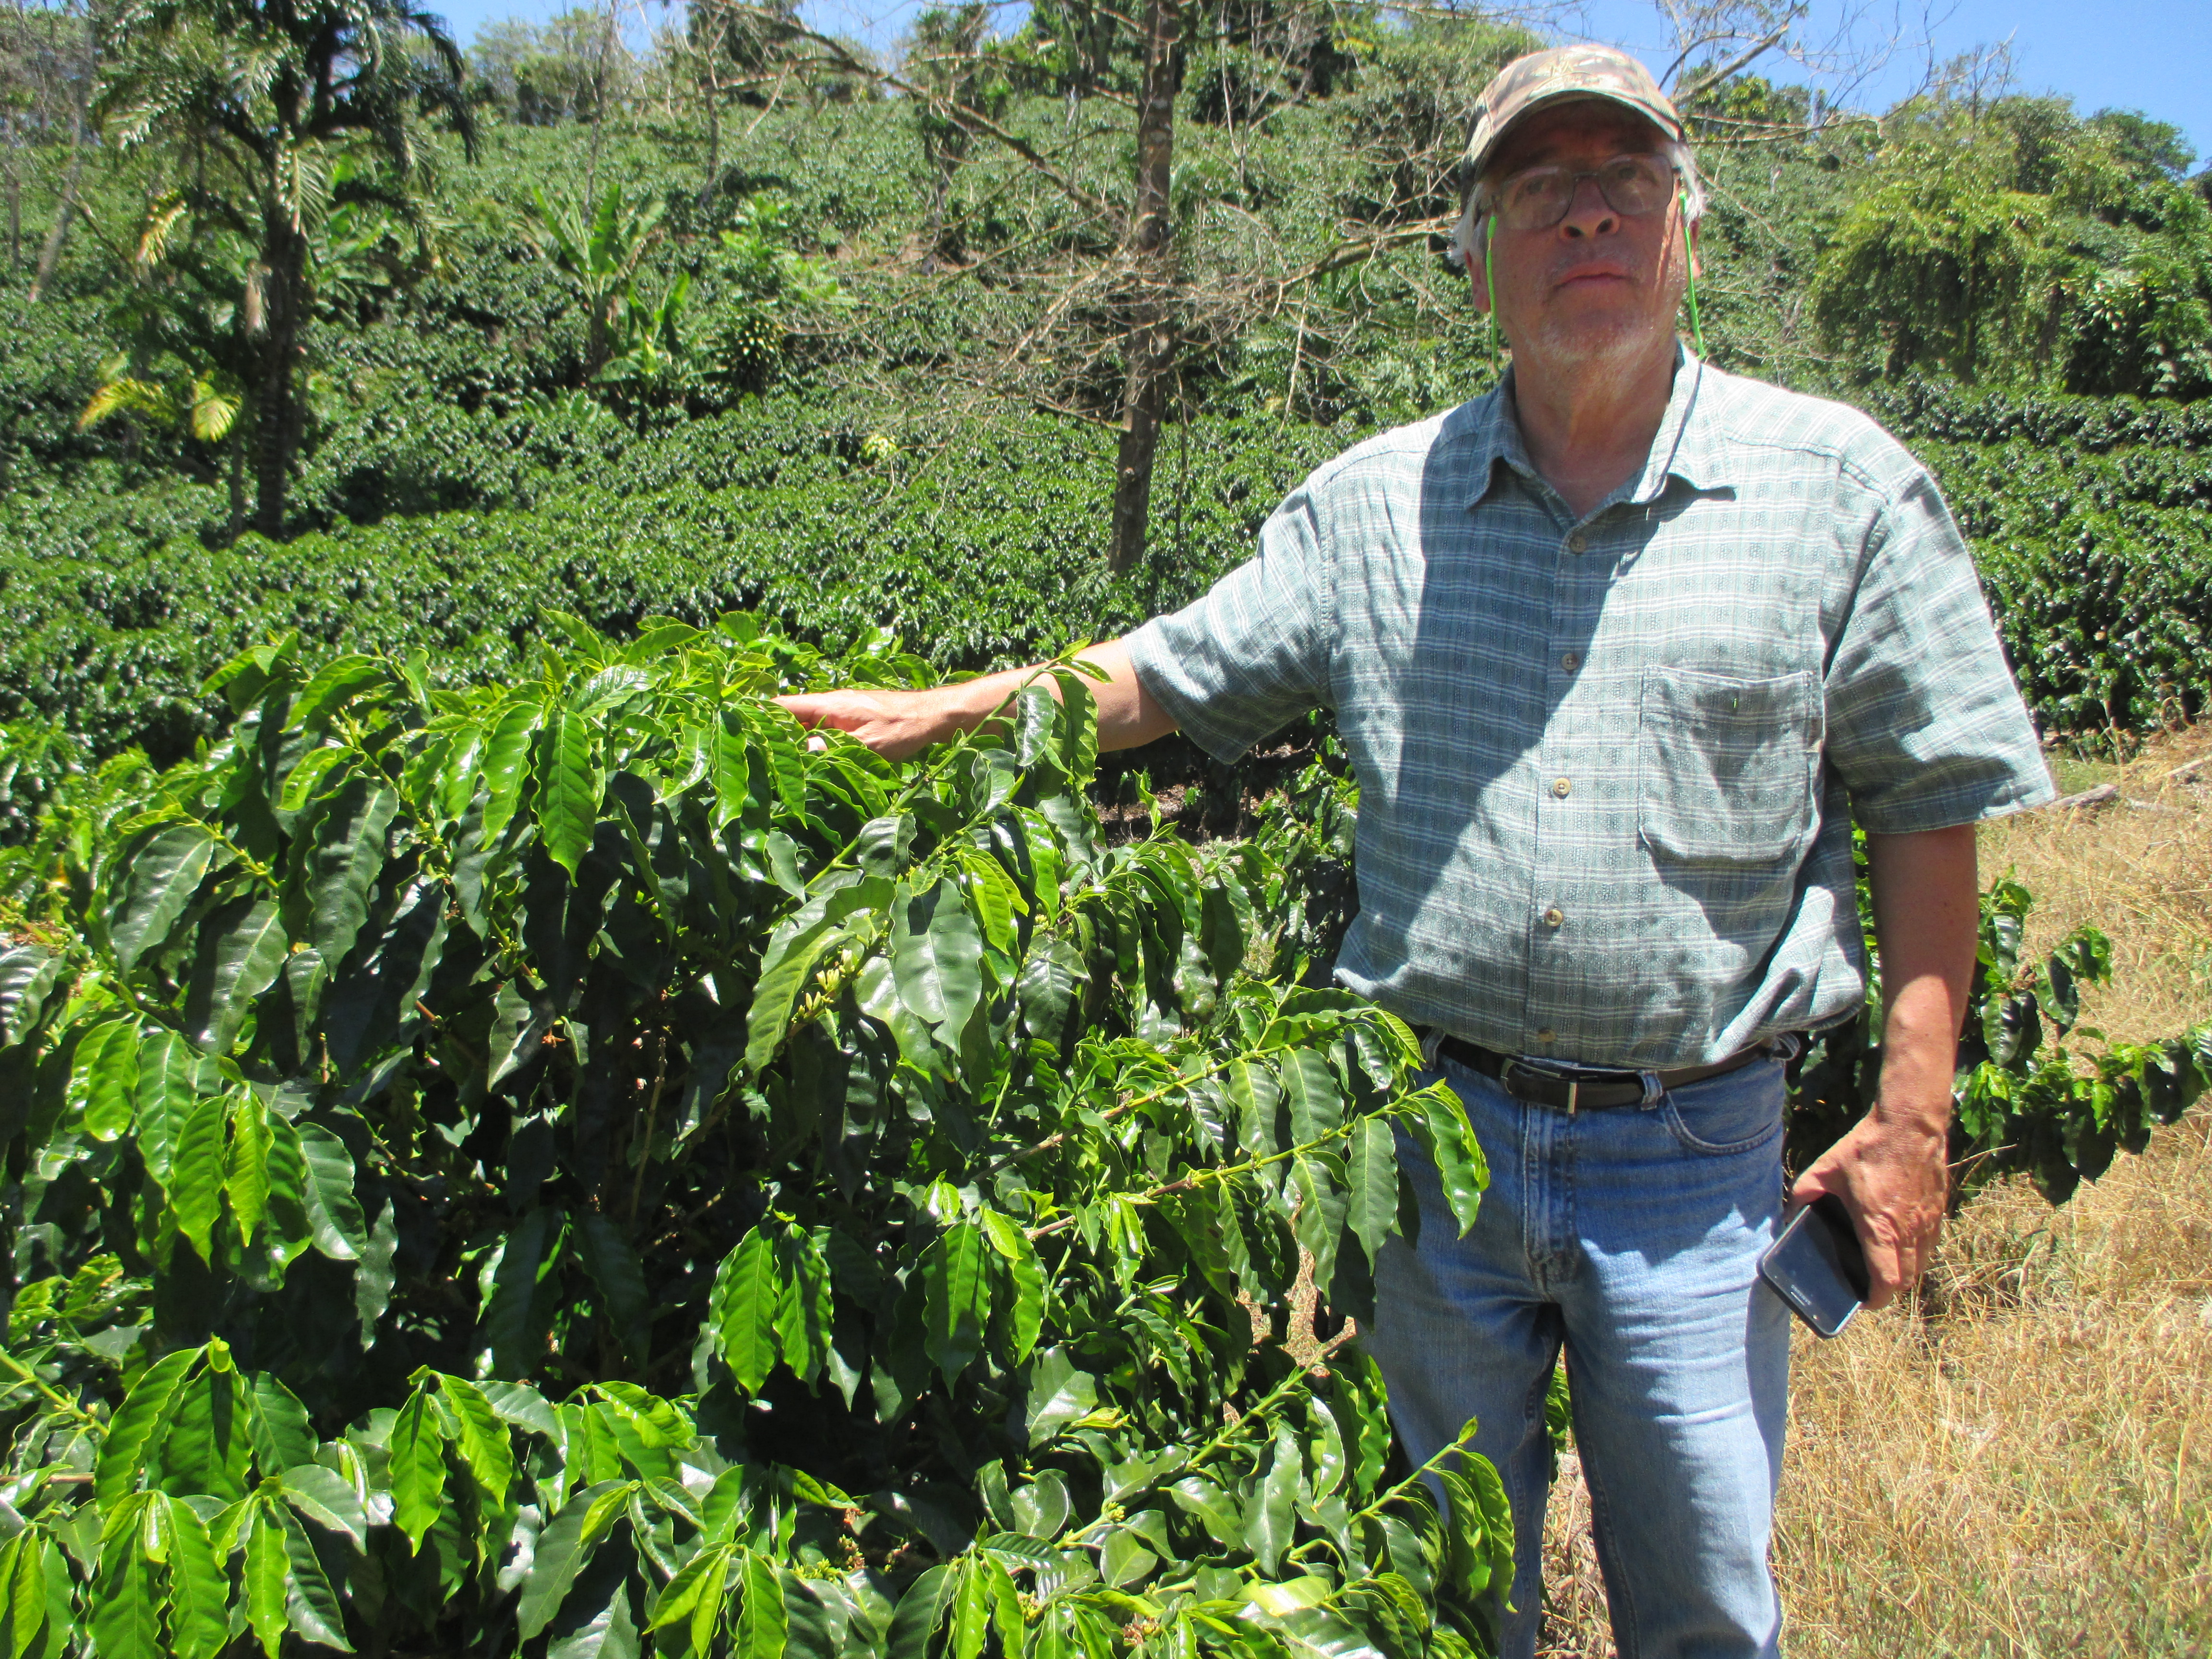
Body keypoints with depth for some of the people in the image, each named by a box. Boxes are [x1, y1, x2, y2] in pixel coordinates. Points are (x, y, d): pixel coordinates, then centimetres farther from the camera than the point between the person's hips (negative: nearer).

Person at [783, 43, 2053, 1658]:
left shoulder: (1844, 485, -3)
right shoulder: (1376, 504, 2)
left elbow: (1928, 803, -2)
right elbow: (1171, 675, 9)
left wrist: (1914, 1115, -5)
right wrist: (954, 712, -2)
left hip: (1695, 1159, -1)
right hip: (1438, 1132, 2)